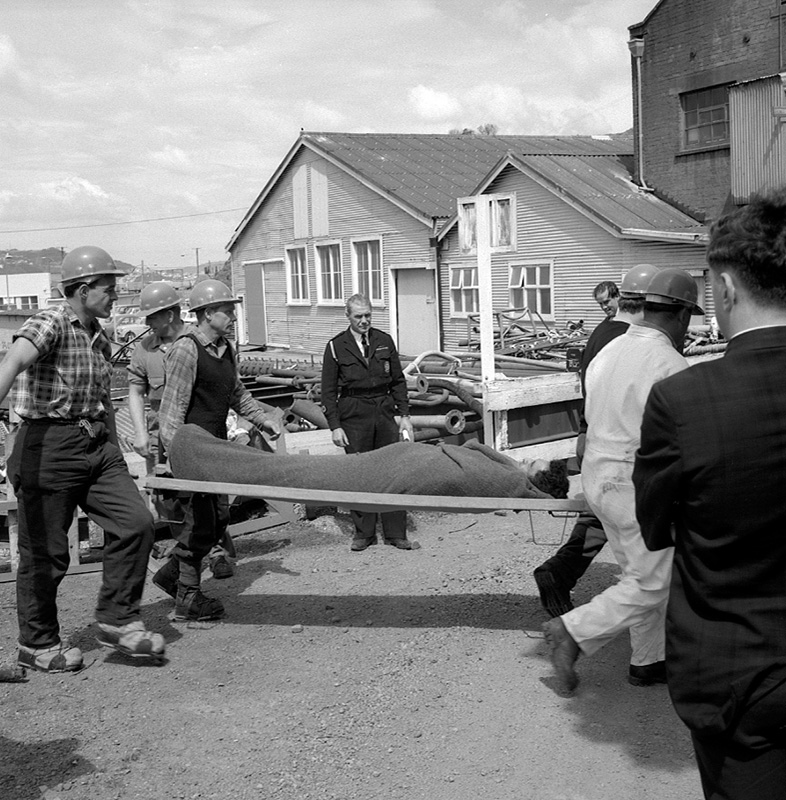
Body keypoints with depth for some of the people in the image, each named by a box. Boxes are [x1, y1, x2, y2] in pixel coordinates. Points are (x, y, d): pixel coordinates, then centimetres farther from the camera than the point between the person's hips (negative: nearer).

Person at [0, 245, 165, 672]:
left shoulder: (100, 338, 14)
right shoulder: (50, 323, -11)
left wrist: (115, 453, 27)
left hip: (97, 445, 7)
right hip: (49, 445, -7)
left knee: (135, 522, -6)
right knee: (45, 550, 2)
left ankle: (117, 619, 8)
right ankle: (37, 644, 19)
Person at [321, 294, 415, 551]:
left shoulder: (384, 341, 8)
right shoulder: (336, 346, 1)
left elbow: (398, 381, 12)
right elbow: (328, 390, 1)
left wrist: (404, 415, 5)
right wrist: (335, 426, -6)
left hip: (385, 412, 2)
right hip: (354, 416, -2)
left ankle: (396, 533, 9)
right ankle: (364, 533, 15)